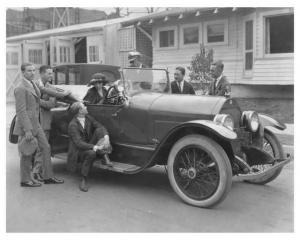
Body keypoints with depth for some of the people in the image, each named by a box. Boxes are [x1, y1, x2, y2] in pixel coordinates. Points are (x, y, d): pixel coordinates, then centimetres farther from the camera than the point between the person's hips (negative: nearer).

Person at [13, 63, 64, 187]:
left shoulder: (33, 85, 12)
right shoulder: (21, 88, -17)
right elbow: (21, 111, -21)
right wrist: (27, 130, -24)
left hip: (36, 124, 9)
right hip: (26, 125, -9)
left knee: (46, 148, 11)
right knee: (27, 153, 3)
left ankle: (48, 177, 20)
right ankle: (25, 180, 18)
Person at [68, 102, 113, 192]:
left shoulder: (88, 117, -1)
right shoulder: (73, 125, -20)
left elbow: (101, 127, -7)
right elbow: (79, 143, -28)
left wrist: (106, 137, -28)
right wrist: (95, 147, -40)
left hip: (89, 146, 5)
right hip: (78, 151, -5)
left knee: (99, 130, -17)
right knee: (91, 153, -39)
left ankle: (104, 156, -22)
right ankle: (83, 180, -21)